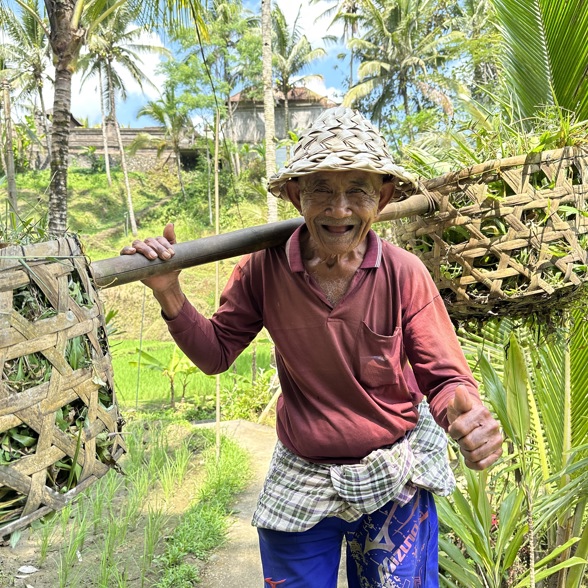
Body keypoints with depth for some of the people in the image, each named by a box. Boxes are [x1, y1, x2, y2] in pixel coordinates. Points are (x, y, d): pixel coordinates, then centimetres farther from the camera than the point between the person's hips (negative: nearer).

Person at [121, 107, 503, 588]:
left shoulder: (404, 275, -18)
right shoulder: (265, 269, -15)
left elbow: (445, 378, -15)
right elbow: (216, 354, -4)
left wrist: (467, 416, -38)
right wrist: (169, 293, -21)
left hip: (396, 480, 0)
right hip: (300, 480, 1)